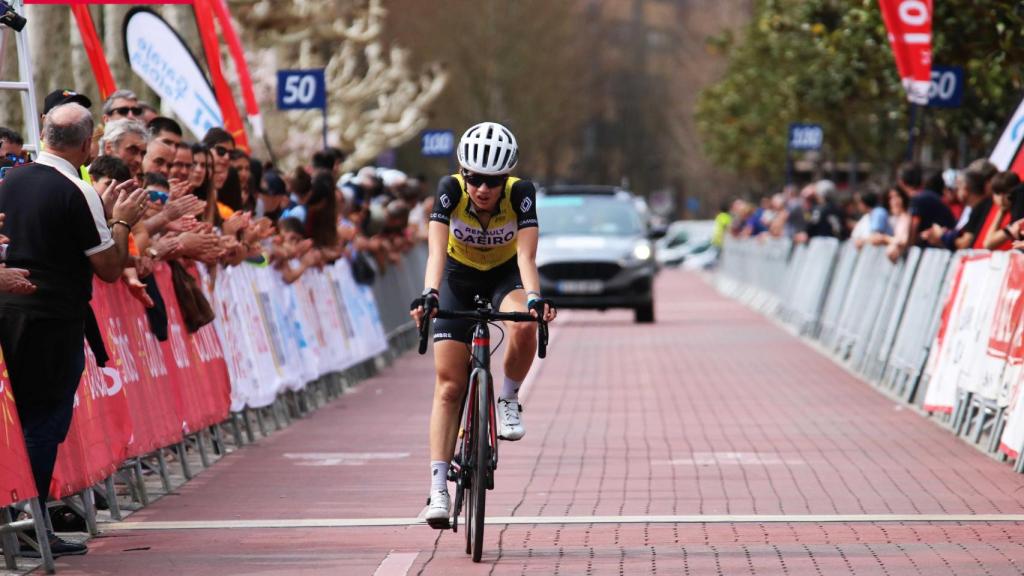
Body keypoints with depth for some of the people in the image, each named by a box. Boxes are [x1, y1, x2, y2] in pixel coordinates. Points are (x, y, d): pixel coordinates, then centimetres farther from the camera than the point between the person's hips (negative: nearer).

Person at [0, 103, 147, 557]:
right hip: (54, 320, -7)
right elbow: (110, 268, -9)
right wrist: (121, 221, 6)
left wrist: (102, 211, 23)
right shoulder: (77, 193, -13)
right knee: (45, 424, 0)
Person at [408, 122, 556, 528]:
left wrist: (534, 299, -53)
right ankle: (438, 488, -8)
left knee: (524, 328, -36)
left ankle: (509, 400, -8)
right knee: (449, 385, -9)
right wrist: (428, 295, -54)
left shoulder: (521, 193, -28)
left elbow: (526, 255, -36)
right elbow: (436, 250, -37)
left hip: (505, 274, 0)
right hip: (459, 277, 0)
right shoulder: (450, 190, -28)